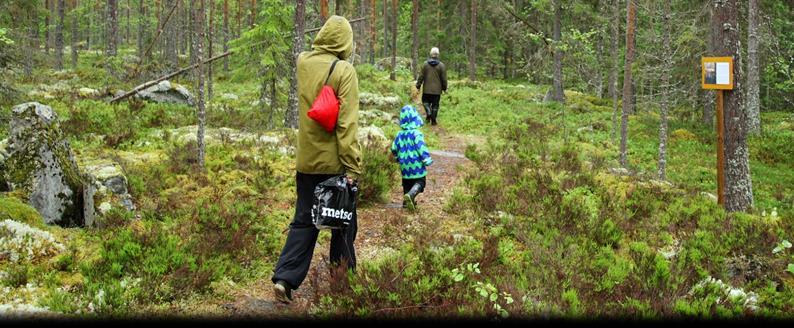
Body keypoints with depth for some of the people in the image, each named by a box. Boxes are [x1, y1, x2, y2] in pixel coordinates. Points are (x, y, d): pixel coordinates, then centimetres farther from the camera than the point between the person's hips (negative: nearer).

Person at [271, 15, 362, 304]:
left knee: (303, 221, 12)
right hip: (333, 162, -5)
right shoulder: (344, 71, -15)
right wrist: (352, 167, -18)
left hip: (306, 160, 5)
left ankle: (284, 279, 1)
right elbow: (347, 124, -19)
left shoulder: (302, 62, 2)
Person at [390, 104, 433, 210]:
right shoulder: (416, 134, -15)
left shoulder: (399, 134, 3)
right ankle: (411, 194, -28)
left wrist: (398, 158, 29)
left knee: (407, 184, 20)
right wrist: (427, 160, -13)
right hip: (417, 165, -5)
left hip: (405, 165, 6)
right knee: (420, 182, -2)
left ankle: (407, 201, 22)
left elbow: (394, 149, 11)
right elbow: (421, 148, -20)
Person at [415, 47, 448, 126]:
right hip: (437, 90, 0)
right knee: (435, 105, 7)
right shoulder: (441, 65, -5)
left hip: (427, 89, 0)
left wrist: (418, 85, 7)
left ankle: (428, 112, -8)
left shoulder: (425, 64, -5)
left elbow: (421, 76, -3)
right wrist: (444, 88, 11)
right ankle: (433, 120, 8)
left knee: (425, 101, 17)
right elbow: (444, 78, -1)